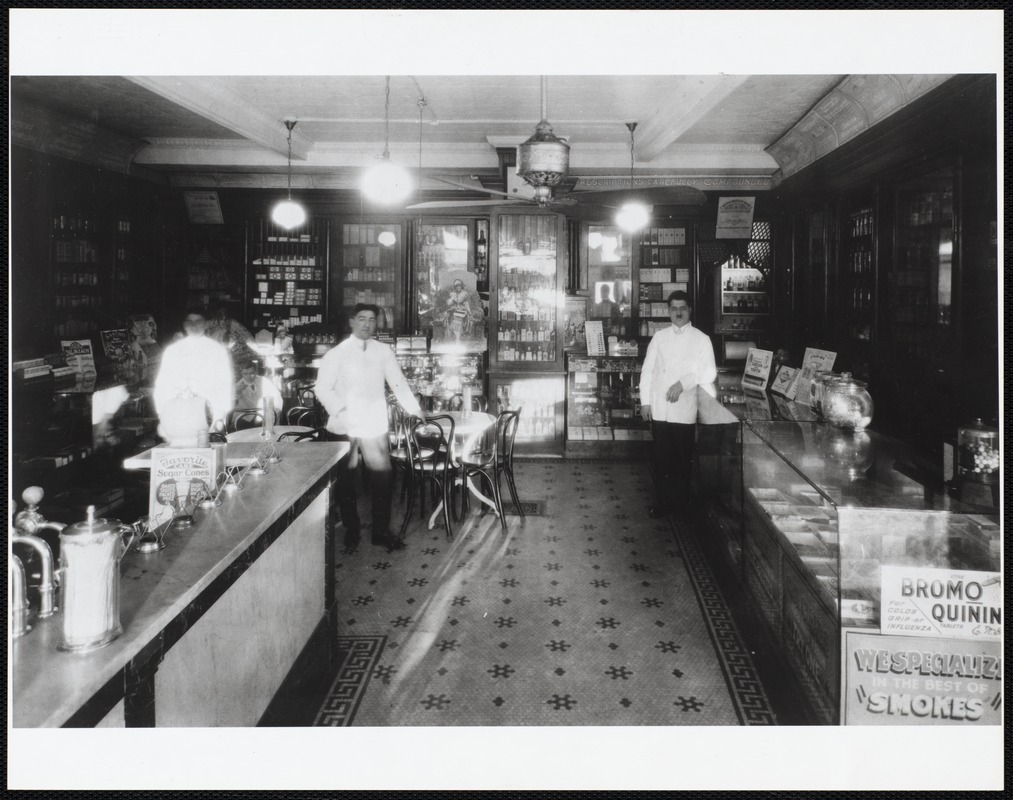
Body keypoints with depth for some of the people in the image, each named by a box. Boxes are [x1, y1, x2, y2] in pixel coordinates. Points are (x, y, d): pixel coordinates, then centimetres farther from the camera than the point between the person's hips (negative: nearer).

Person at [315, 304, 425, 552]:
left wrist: (416, 411, 3)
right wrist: (340, 411, -15)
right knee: (345, 480, 6)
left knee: (382, 476, -1)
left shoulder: (383, 351, 6)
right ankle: (351, 530, 22)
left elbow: (398, 383, 8)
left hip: (375, 426, 2)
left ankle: (381, 531, 13)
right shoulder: (337, 354, -1)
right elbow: (323, 389, -3)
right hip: (345, 428, -1)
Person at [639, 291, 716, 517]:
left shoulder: (701, 339, 2)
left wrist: (683, 383, -16)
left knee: (682, 459, 3)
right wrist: (645, 401, 4)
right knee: (661, 457, 4)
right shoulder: (659, 337, 10)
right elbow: (647, 369, 10)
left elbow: (709, 373, -4)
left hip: (684, 410, -2)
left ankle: (680, 502, 18)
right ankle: (663, 500, 15)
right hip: (658, 409, 2)